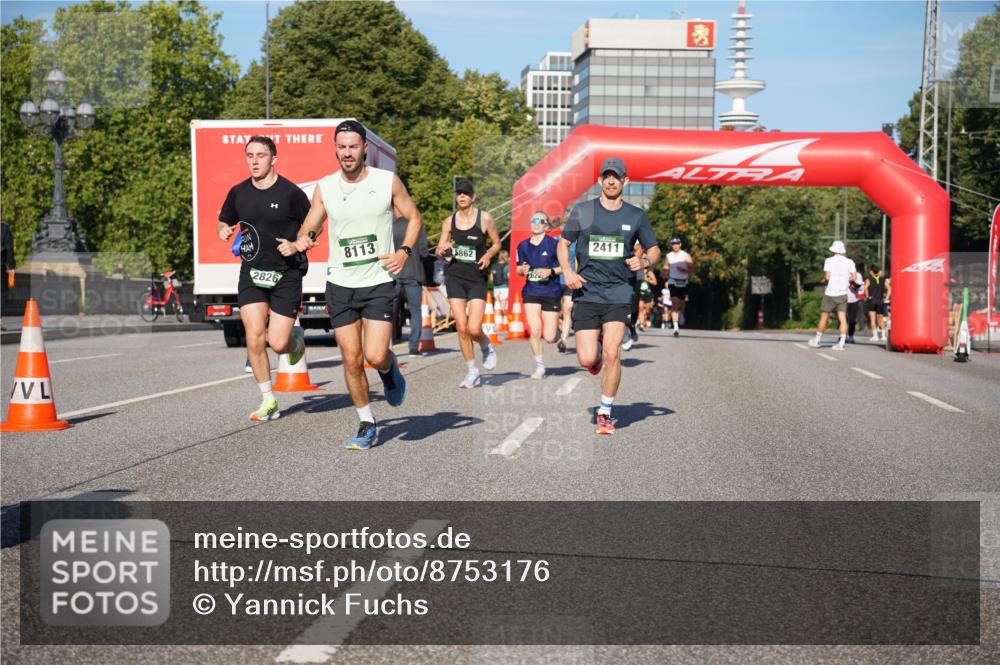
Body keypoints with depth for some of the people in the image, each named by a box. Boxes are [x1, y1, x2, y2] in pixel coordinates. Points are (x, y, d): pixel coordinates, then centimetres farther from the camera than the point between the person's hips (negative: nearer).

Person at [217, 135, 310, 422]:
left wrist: (297, 246, -15)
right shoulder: (238, 192, 4)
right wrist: (224, 230, -1)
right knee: (254, 337, -9)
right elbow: (224, 221, 21)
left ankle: (297, 341, 32)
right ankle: (268, 401, 5)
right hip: (251, 272, 3)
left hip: (286, 275, -3)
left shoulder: (291, 193, -8)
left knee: (278, 343, -7)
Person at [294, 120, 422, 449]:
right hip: (340, 284, 2)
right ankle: (366, 425, 18)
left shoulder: (388, 181, -3)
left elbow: (414, 218, 8)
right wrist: (304, 239, -15)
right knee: (352, 360, 1)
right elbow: (310, 228, 9)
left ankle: (390, 368, 24)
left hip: (379, 282, -2)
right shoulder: (324, 187, 1)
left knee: (375, 356, -13)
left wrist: (404, 251, -8)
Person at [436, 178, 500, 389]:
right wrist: (443, 250, -14)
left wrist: (488, 255, -11)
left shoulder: (485, 219, -2)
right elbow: (440, 251, 10)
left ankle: (486, 346, 24)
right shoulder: (449, 221, 5)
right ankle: (472, 372, 12)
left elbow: (497, 243, 9)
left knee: (474, 329, -13)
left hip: (477, 278, -2)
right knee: (461, 327, -3)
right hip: (455, 276, 2)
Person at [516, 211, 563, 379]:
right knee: (535, 331, -12)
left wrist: (551, 272, -19)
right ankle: (540, 367, 7)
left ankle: (557, 327, 37)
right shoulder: (523, 246, 5)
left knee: (549, 337, -2)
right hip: (531, 292, 2)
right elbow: (519, 269, 16)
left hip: (551, 292, -2)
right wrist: (522, 270, -7)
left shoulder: (553, 243, -7)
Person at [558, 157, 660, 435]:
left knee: (612, 354, -14)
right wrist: (567, 271, -5)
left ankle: (605, 413, 4)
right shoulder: (582, 211, 4)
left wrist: (644, 261, -8)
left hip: (618, 294, 0)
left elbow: (654, 250, 15)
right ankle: (596, 352, 33)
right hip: (586, 292, 0)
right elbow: (563, 244, 13)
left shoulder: (636, 216, 6)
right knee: (587, 360, -7)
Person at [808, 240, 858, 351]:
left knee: (824, 317, 8)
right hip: (843, 293, 2)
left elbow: (827, 276, -13)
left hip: (830, 293, -2)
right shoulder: (849, 262, 5)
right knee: (842, 318, -1)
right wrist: (845, 280, 14)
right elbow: (854, 276, -3)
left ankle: (817, 340, 18)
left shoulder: (829, 261, -4)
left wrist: (824, 280, 8)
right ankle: (841, 343, -9)